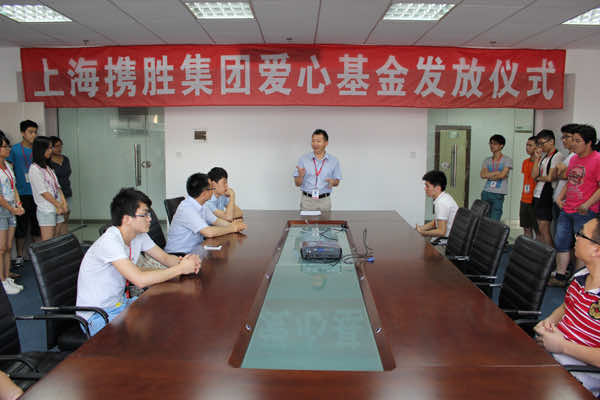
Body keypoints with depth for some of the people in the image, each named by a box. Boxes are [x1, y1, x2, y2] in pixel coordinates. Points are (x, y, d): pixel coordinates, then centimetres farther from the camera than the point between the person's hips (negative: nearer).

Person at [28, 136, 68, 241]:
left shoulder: (48, 168, 15)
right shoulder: (34, 169, -10)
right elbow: (43, 192, -13)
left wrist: (64, 203, -1)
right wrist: (59, 206, -8)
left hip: (58, 210, 8)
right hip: (46, 211, -8)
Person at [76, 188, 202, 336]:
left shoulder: (139, 236, -1)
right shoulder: (110, 242, -28)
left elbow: (165, 257, 6)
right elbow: (140, 280, -35)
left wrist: (185, 261, -17)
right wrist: (181, 268, -26)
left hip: (120, 303, 9)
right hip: (97, 317, -8)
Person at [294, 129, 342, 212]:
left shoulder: (333, 160, 2)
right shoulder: (303, 159, 0)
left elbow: (337, 181, 8)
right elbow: (297, 183, 1)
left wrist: (332, 182, -14)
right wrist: (301, 176, -20)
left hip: (324, 201, 1)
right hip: (307, 200, -1)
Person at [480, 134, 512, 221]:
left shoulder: (507, 160, 2)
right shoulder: (487, 160, 14)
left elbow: (502, 175, -10)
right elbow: (482, 175, -1)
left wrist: (489, 175, 0)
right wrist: (497, 172, -4)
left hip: (498, 195, -4)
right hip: (486, 192, 4)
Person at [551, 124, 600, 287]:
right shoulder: (574, 158, 13)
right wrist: (560, 197, 9)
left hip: (585, 212, -8)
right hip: (566, 210, 8)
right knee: (560, 243, 11)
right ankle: (560, 277, 23)